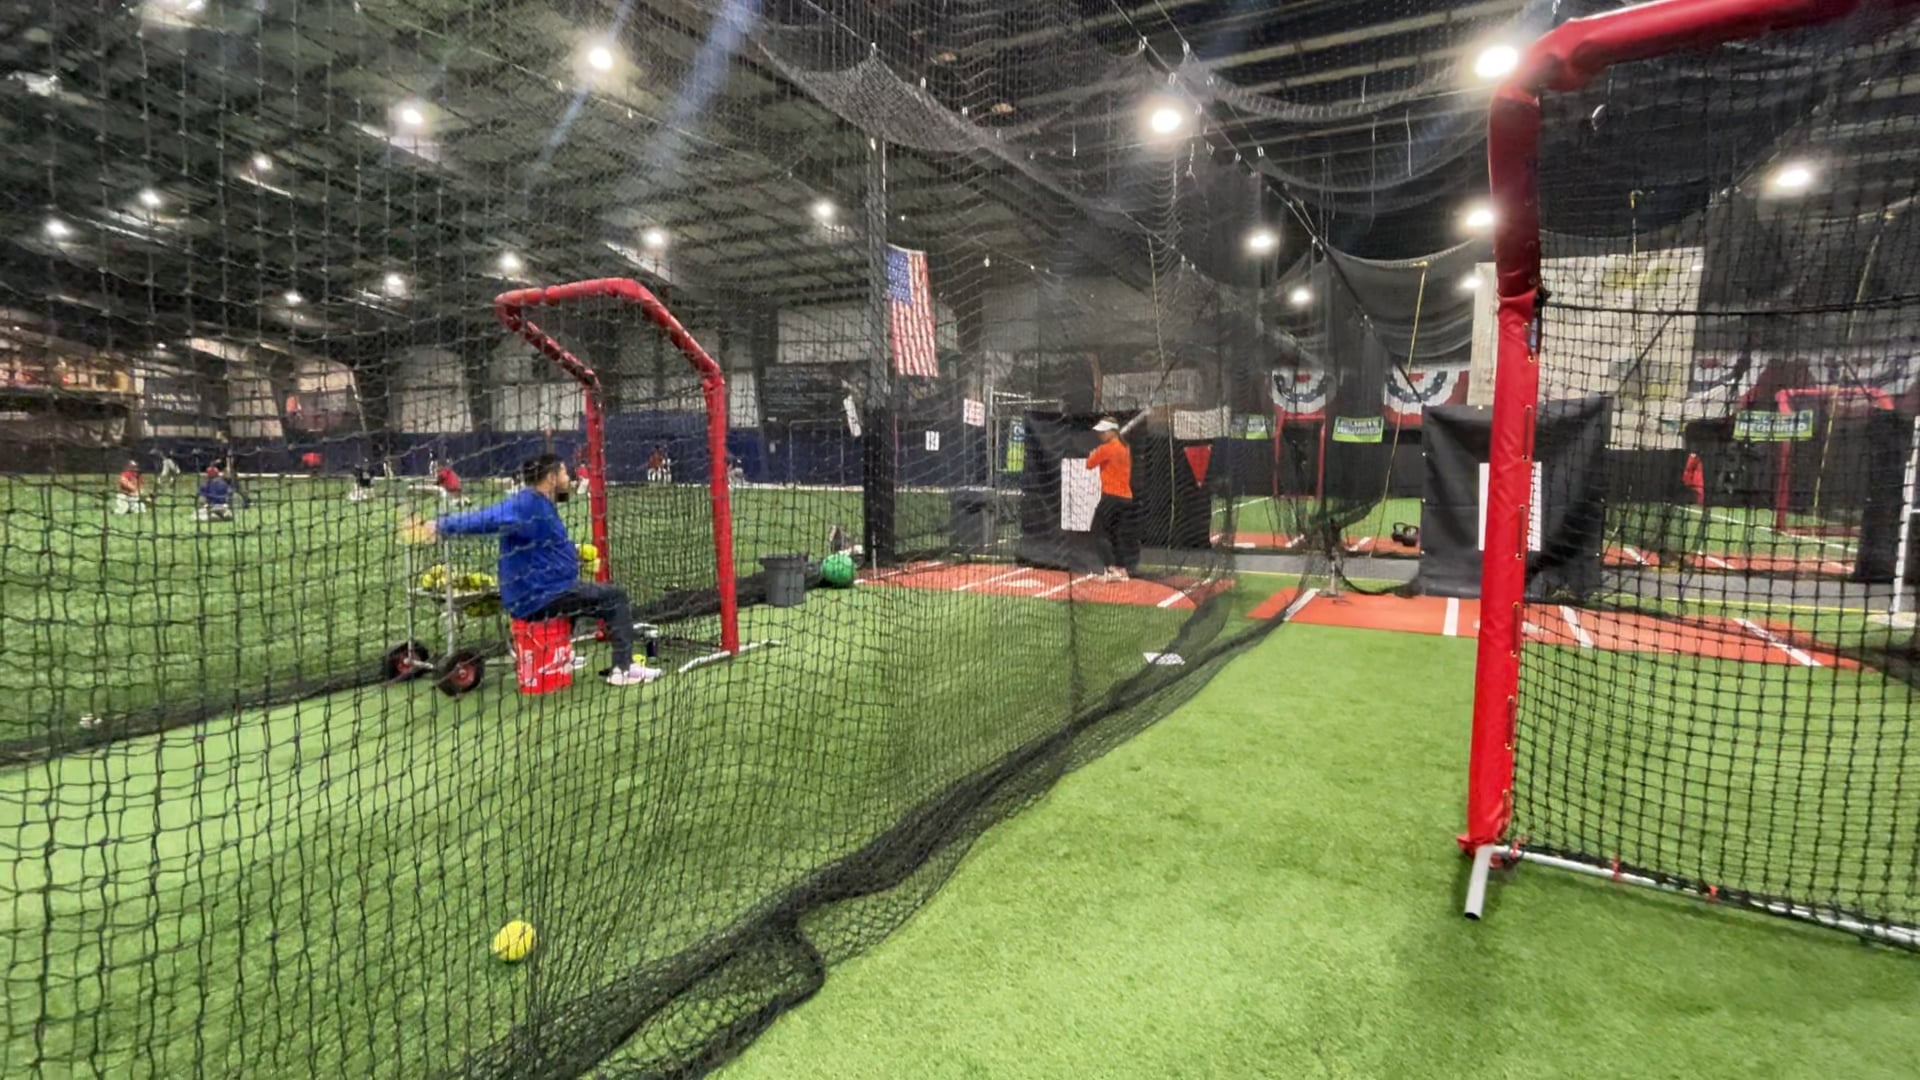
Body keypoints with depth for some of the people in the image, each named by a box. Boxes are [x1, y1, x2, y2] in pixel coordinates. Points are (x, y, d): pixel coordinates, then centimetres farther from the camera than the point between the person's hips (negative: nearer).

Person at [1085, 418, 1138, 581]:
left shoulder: (1106, 448, -10)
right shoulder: (1125, 448, 15)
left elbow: (1090, 464, -3)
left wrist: (1093, 454, 16)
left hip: (1111, 496, -8)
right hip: (1126, 497, 8)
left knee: (1099, 532, -4)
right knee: (1121, 535, 13)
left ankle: (1113, 570, -13)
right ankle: (1123, 570, 12)